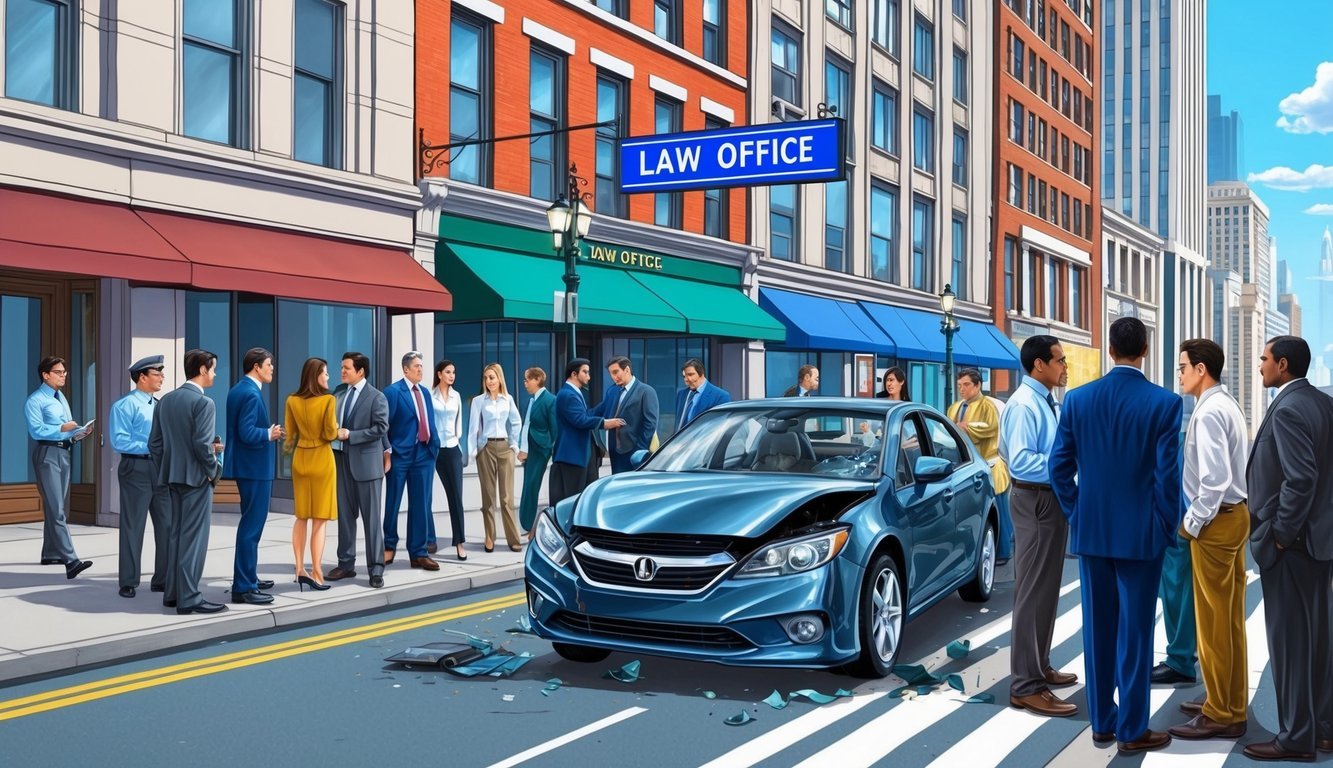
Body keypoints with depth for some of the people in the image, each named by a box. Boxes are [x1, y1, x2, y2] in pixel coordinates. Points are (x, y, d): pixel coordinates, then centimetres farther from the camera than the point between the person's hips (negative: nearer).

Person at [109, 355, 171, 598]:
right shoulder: (125, 405, -8)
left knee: (167, 525, 9)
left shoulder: (160, 405, 16)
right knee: (133, 527, 0)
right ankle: (129, 583, 9)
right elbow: (119, 441, -16)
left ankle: (162, 580, 20)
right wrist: (151, 447, -19)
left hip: (163, 468, 7)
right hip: (137, 469, -7)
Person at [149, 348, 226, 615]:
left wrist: (164, 470, 17)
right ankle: (189, 598, -1)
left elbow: (155, 442, 9)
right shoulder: (204, 402, -15)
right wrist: (215, 469, -7)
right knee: (193, 538, -3)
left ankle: (173, 593, 21)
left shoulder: (166, 400, 8)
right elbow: (202, 444, -21)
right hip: (196, 477, -8)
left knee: (177, 535, 16)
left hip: (173, 476, 8)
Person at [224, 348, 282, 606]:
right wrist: (269, 434, -10)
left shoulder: (237, 390, 12)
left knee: (251, 524, 20)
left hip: (247, 465, 11)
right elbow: (247, 433, -25)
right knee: (252, 526, -7)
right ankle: (243, 587, -4)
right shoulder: (251, 394, -18)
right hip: (254, 467, -11)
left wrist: (267, 431, 12)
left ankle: (248, 578, 30)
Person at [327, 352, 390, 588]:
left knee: (371, 518, -2)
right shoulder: (341, 395, 14)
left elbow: (381, 428, -15)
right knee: (344, 515, 9)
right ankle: (346, 564, 18)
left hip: (366, 462, -6)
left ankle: (376, 569, 2)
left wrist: (350, 435, -17)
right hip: (342, 461, 6)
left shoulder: (376, 397, -6)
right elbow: (338, 424, 18)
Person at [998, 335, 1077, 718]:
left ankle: (1039, 667, 33)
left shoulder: (1047, 402, 12)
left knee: (1047, 587, 19)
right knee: (1033, 591, -7)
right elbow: (1021, 461, -29)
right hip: (1036, 501, -11)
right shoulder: (1024, 405, -20)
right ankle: (1026, 686, -1)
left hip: (1053, 499, 11)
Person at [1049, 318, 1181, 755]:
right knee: (1134, 631, 3)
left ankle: (1102, 721, 21)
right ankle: (1132, 730, 10)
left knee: (1097, 628, 12)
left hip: (1091, 530, 3)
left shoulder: (1078, 399, -1)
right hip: (1140, 532, -3)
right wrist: (1167, 527, 0)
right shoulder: (1164, 402, -11)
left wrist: (1076, 513, 12)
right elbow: (1167, 472, -12)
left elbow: (1059, 465, 1)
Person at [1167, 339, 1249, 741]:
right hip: (1234, 514, 10)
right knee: (1229, 616, 16)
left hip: (1216, 520, -10)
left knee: (1213, 618, -2)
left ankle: (1221, 716, 5)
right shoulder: (1227, 405, 13)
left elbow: (1215, 477, -26)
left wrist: (1193, 521, -15)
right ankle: (1230, 703, 26)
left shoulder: (1209, 412, -19)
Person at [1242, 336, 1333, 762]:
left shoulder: (1287, 410, -18)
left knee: (1290, 639, -2)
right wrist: (1290, 529, 15)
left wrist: (1279, 534, -17)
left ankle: (1296, 737, 6)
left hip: (1290, 541, -10)